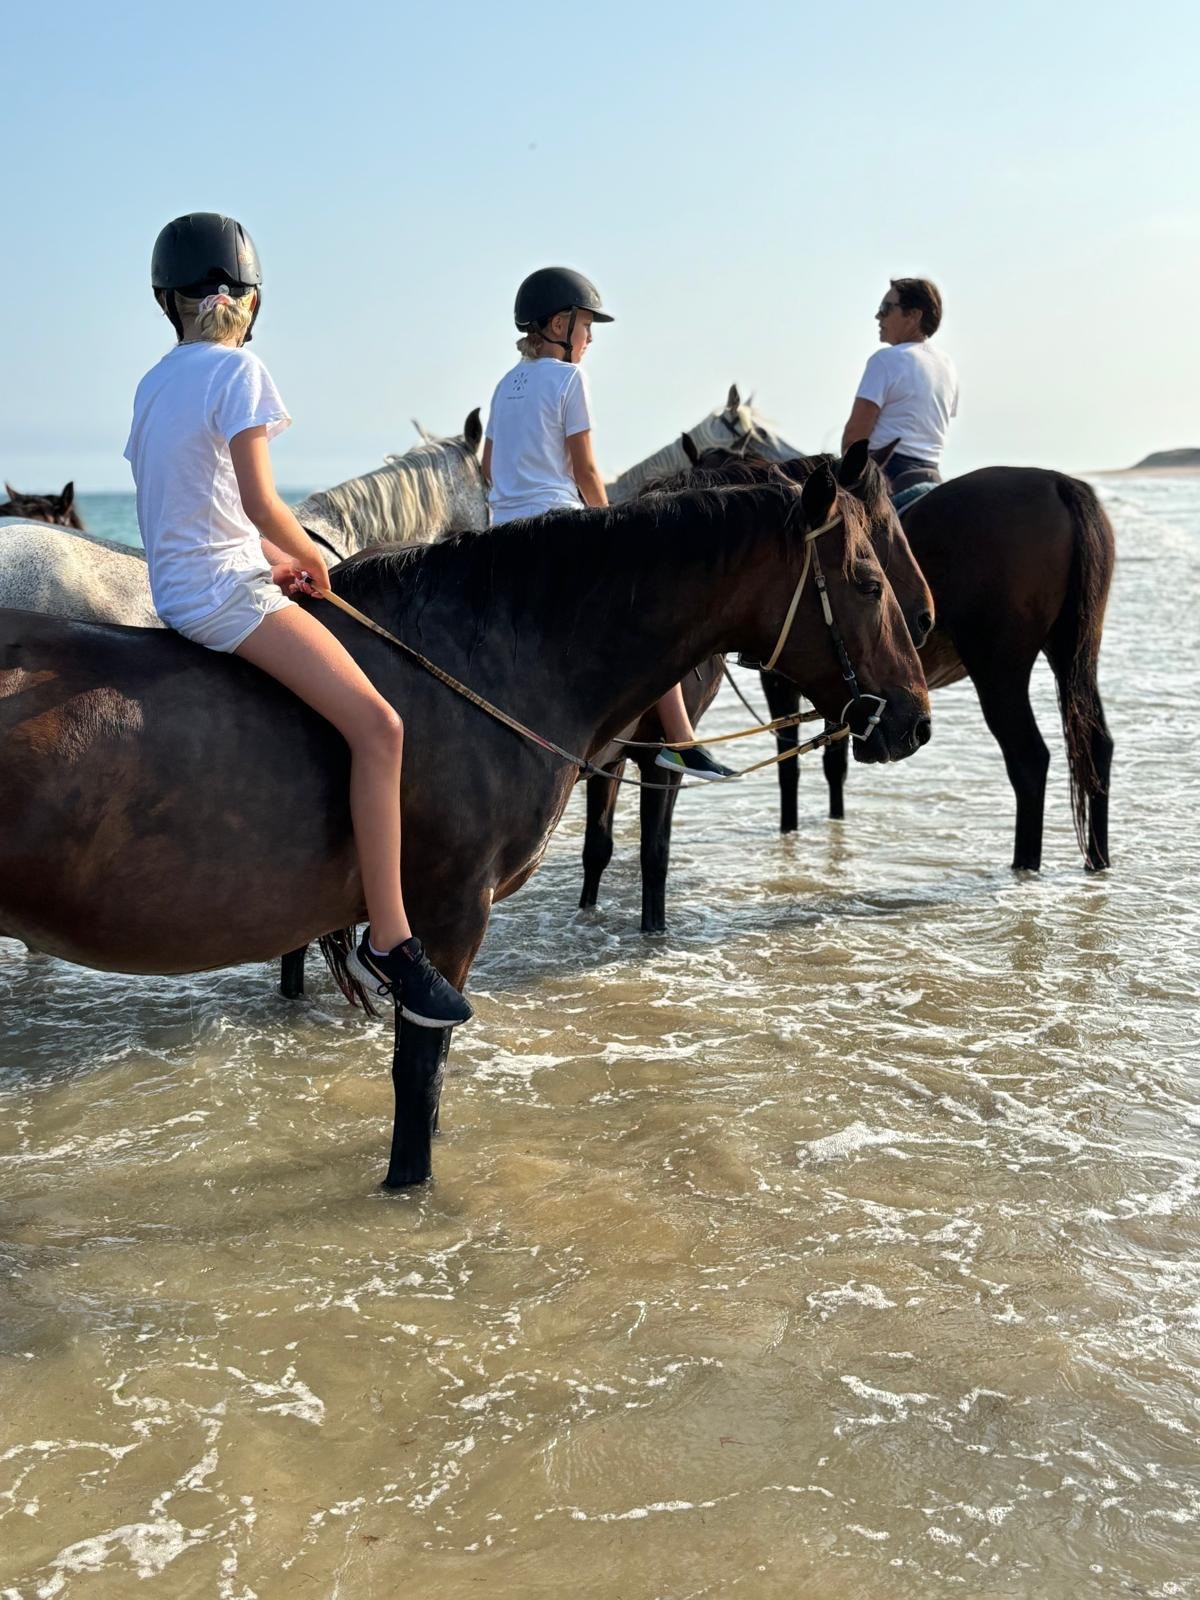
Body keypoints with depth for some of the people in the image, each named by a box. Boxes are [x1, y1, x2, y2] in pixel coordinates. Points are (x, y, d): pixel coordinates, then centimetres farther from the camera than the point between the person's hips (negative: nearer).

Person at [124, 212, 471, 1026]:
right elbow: (260, 502, -18)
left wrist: (278, 558, 15)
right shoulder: (238, 369, -10)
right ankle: (388, 940, -21)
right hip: (225, 590, -10)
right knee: (379, 725, -19)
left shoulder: (154, 381, 15)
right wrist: (312, 559, -1)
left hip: (177, 585, 10)